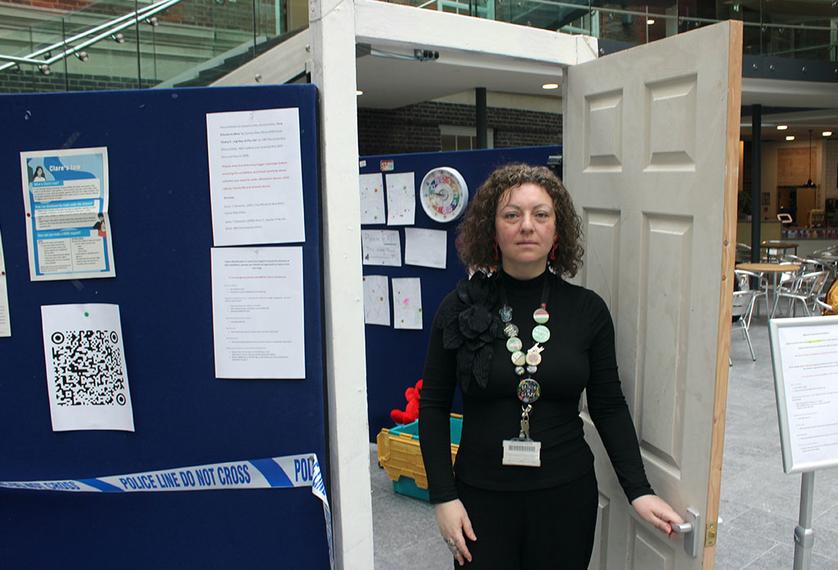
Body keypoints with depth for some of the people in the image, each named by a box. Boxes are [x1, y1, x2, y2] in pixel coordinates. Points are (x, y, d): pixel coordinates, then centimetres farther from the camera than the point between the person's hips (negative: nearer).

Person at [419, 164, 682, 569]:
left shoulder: (587, 310, -4)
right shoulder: (461, 307, -7)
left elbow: (609, 407, 3)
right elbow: (433, 406, -2)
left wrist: (638, 490, -3)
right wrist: (443, 496, -6)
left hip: (566, 495, 1)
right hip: (482, 496, -1)